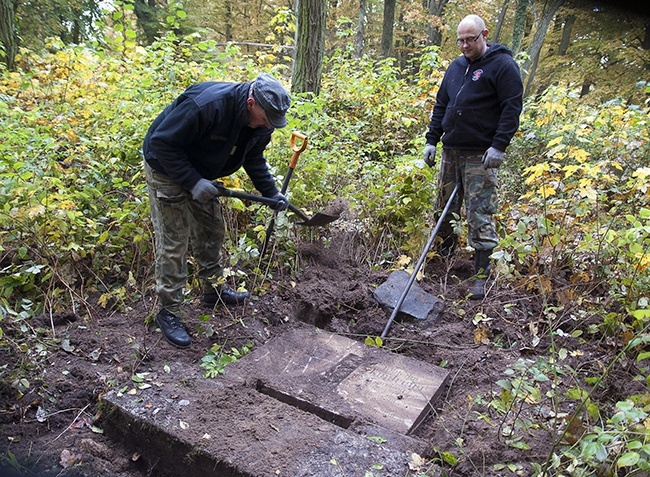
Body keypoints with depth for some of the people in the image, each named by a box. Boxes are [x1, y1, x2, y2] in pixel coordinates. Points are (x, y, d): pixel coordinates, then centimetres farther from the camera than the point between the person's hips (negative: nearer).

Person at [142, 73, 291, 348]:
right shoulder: (205, 106, -37)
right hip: (167, 169, -8)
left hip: (201, 172, 8)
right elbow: (162, 142, -31)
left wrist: (271, 192, -5)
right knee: (173, 242, -6)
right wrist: (193, 182, -33)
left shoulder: (260, 121, -11)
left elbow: (253, 158, 6)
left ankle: (214, 291, 33)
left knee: (212, 232, 15)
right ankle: (168, 312, 7)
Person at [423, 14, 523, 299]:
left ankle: (482, 276, 1)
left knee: (480, 215, -7)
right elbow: (441, 105, 21)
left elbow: (512, 107, -11)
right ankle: (445, 253, 35)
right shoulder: (456, 67, 16)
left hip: (481, 155, -7)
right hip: (451, 151, 7)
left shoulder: (502, 65, -5)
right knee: (445, 208, 14)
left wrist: (499, 146, -19)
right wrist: (432, 140, 14)